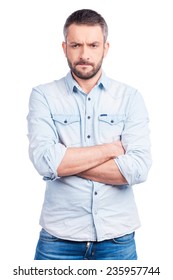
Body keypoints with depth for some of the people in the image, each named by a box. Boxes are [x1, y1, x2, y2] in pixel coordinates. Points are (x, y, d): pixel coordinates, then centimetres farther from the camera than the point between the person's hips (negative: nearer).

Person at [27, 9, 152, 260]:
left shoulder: (130, 97, -2)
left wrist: (66, 161, -13)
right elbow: (44, 160, -17)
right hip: (59, 238, 0)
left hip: (118, 237, 1)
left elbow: (139, 168, -13)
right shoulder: (44, 96, -3)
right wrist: (111, 148, -12)